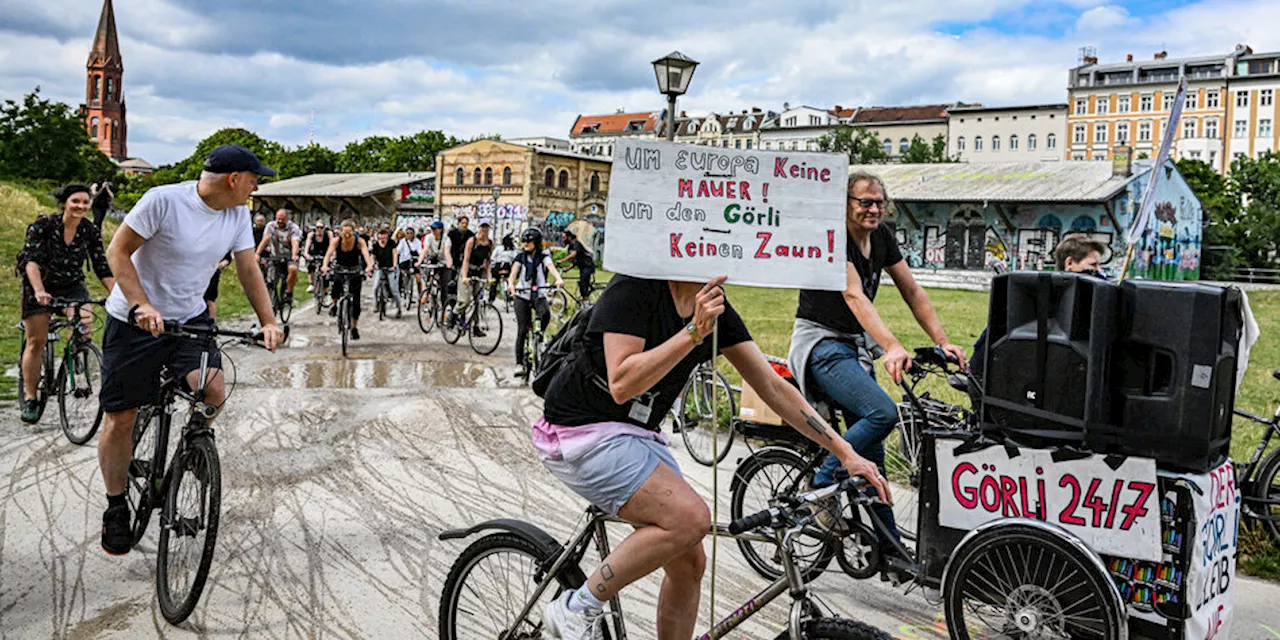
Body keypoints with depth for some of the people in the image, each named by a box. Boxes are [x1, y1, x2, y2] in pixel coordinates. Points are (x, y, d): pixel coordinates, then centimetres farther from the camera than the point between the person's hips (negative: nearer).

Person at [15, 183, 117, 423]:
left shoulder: (90, 231, -9)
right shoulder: (43, 224, -18)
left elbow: (103, 268, -10)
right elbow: (31, 259, -26)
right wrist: (39, 291, -41)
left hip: (72, 286, 2)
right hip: (40, 287, -2)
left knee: (84, 324, -25)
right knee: (36, 341, -1)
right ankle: (29, 397, 10)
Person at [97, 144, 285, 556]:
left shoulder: (238, 214, -2)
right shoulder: (164, 200, -20)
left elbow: (248, 270, 2)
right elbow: (118, 251, -16)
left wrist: (268, 322, -10)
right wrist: (142, 305, -27)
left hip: (190, 318, 4)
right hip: (135, 321, -4)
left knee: (213, 391, -20)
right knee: (121, 417, 0)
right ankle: (115, 507, 20)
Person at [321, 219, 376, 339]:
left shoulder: (359, 241, -19)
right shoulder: (336, 241, -17)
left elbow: (366, 254, -33)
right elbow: (329, 254, -30)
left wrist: (369, 265, -54)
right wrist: (325, 265, -50)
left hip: (354, 270, 0)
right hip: (339, 268, 0)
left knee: (356, 298, -8)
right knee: (336, 286, -31)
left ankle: (355, 327, 7)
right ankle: (334, 304, 2)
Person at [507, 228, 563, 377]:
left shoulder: (543, 257, 2)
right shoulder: (520, 257, 6)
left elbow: (551, 267, -18)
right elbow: (514, 271, -10)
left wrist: (559, 279, -40)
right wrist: (510, 284, -33)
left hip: (539, 295, -1)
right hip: (522, 296, 1)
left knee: (545, 314, -33)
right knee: (522, 330, -5)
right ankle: (519, 363, -1)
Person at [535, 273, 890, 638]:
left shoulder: (715, 307, 1)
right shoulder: (636, 286, -20)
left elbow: (773, 388, 3)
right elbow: (621, 385, -28)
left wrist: (847, 454, -1)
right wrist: (695, 331, -33)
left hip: (639, 434, 8)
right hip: (583, 431, -8)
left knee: (689, 563, 3)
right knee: (691, 517, -24)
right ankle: (578, 609, -8)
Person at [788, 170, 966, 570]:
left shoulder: (881, 238, 6)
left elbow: (912, 291, 8)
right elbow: (854, 296, -30)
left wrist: (943, 342, -2)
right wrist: (892, 347, -42)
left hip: (855, 347, 7)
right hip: (821, 344, -7)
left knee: (871, 456, 7)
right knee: (883, 413, -28)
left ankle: (889, 548, 14)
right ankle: (821, 485, -12)